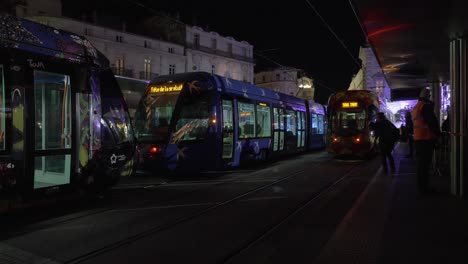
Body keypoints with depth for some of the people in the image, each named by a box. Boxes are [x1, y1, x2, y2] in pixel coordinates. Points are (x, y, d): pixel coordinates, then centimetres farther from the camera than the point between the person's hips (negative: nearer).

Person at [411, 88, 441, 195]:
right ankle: (424, 187, -1)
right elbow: (432, 121, -18)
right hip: (426, 139, -9)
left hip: (418, 139, 9)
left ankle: (421, 185, 24)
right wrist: (438, 133, -5)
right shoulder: (426, 106, -12)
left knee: (421, 162, 16)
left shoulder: (415, 107, 16)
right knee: (425, 163, -5)